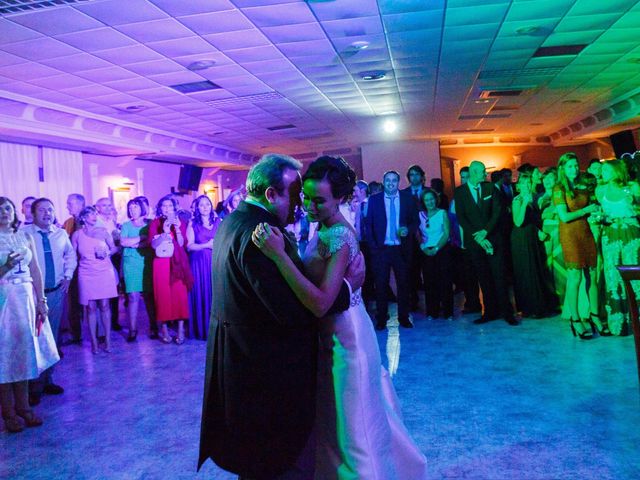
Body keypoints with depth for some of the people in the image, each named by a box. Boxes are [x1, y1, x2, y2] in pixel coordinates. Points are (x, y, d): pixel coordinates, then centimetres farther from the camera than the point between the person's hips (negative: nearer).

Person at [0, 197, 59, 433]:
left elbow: (35, 270, 7)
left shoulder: (25, 237, 8)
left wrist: (41, 300, 3)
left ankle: (23, 407, 19)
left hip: (26, 299, 4)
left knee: (25, 350, 8)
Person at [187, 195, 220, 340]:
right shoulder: (192, 224, 3)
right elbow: (189, 246, -4)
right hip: (199, 262, -1)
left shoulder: (219, 221, 9)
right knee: (202, 294, 1)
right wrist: (206, 245, -13)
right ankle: (202, 329, 11)